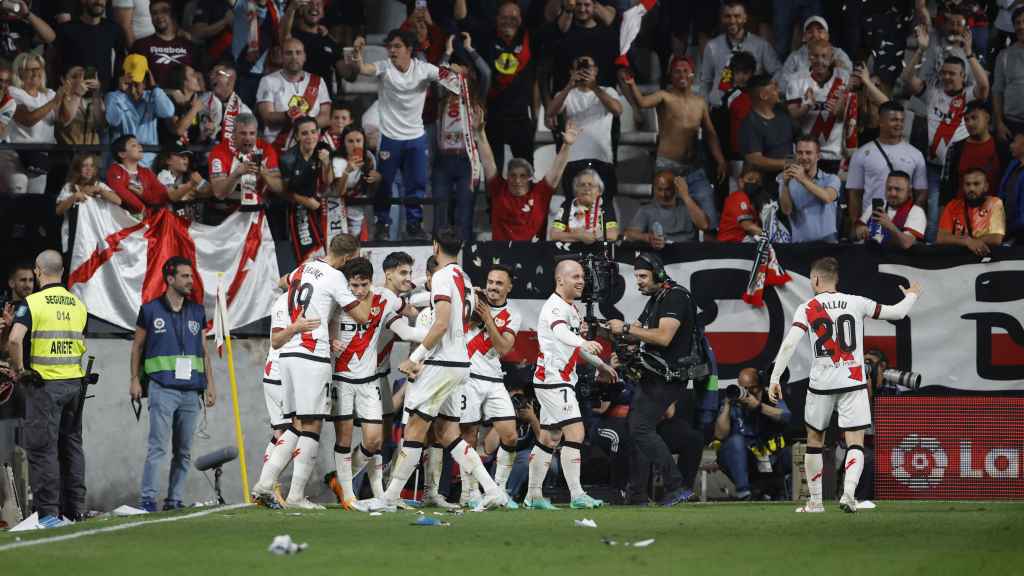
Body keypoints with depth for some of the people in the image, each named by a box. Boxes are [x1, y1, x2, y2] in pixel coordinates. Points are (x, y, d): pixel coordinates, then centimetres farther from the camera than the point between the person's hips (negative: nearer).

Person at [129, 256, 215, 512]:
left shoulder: (197, 312, 14)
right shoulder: (150, 310, 3)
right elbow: (137, 346, 8)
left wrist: (210, 384, 13)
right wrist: (135, 380, 0)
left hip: (191, 390, 5)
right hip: (162, 387, -5)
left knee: (184, 451, 6)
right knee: (158, 447, -13)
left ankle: (175, 500, 11)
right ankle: (147, 499, -13)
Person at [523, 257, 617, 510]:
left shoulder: (571, 308, 19)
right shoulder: (555, 307, -14)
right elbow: (560, 332, -37)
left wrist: (600, 364, 31)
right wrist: (584, 343, -55)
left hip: (561, 380, 10)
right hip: (553, 378, -10)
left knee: (549, 439, 11)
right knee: (575, 432, -15)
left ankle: (533, 495, 15)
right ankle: (577, 495, -18)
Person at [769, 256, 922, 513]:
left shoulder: (806, 309, -2)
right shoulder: (856, 303, 2)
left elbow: (789, 344, -13)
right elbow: (897, 312, 9)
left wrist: (774, 379, -12)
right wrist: (912, 295, 30)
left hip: (821, 385, 0)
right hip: (853, 384, 0)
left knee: (815, 440, 18)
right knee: (855, 443, -1)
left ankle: (815, 501, 21)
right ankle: (849, 490, -26)